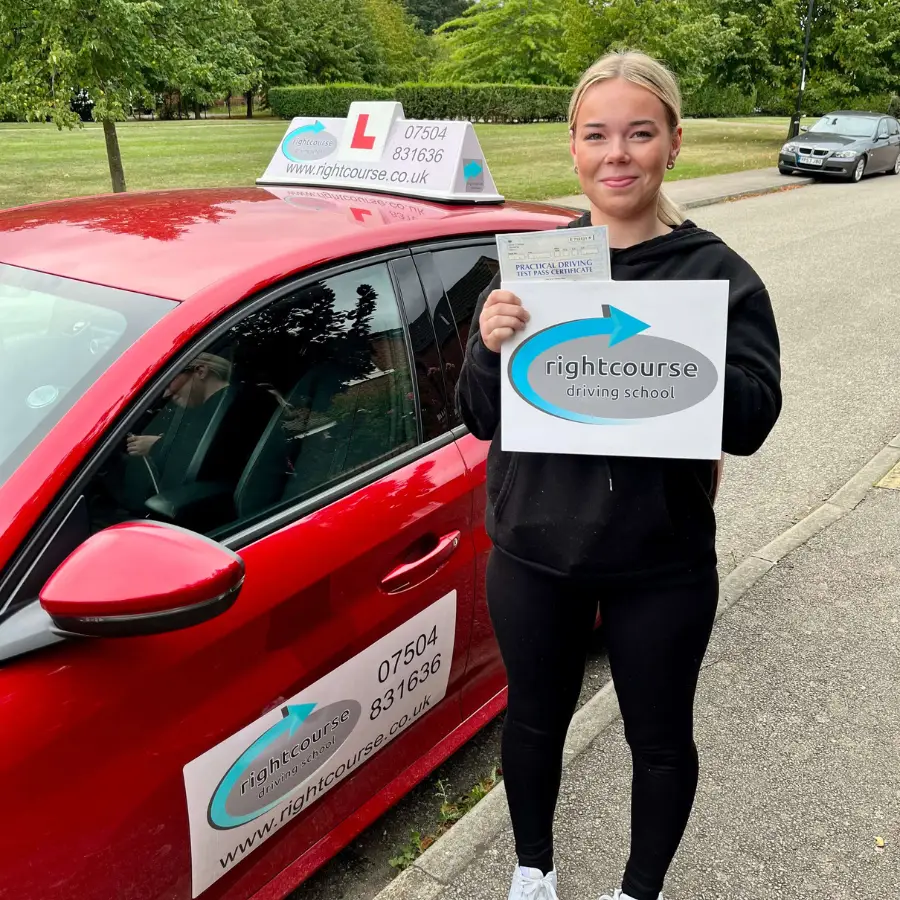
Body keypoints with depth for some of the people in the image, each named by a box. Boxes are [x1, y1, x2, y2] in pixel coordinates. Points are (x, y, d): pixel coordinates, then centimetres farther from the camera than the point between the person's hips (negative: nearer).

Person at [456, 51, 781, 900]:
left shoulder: (718, 274, -8)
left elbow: (753, 422, -13)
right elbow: (480, 418, -2)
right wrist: (490, 349, -23)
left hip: (662, 562, -1)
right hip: (534, 552, 2)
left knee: (659, 737, 17)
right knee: (535, 720, 20)